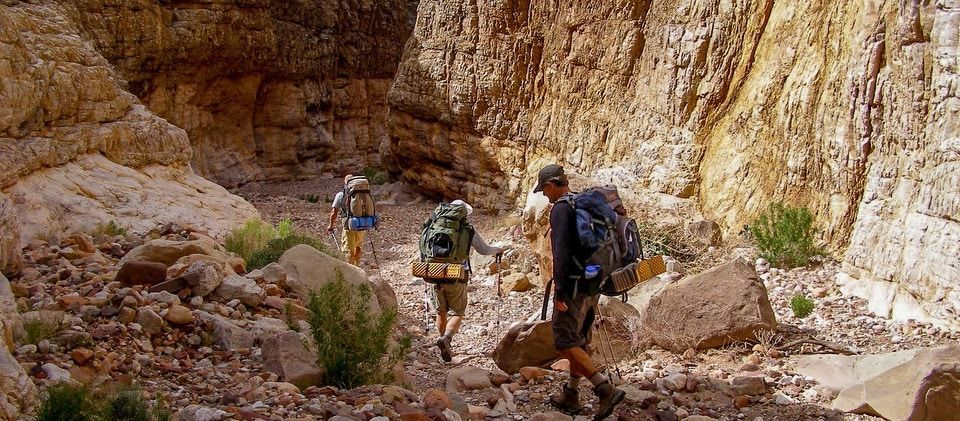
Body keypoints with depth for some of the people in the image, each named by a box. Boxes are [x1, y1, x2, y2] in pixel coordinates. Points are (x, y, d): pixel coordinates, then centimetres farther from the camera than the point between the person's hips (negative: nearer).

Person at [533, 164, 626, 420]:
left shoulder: (561, 208, -13)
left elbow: (561, 250, -23)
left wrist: (559, 290, -21)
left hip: (574, 285, -9)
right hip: (594, 285, 9)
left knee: (565, 341, -6)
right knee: (579, 341, 15)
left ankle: (606, 390, -15)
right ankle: (571, 396, 22)